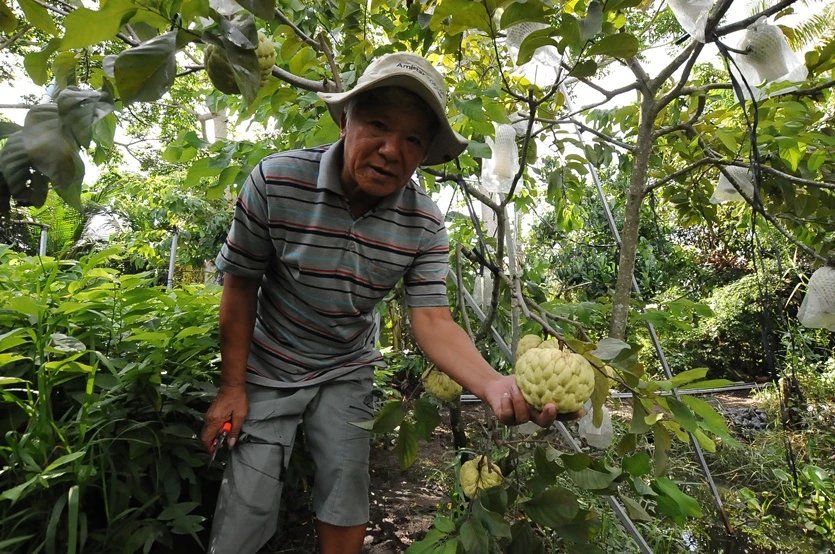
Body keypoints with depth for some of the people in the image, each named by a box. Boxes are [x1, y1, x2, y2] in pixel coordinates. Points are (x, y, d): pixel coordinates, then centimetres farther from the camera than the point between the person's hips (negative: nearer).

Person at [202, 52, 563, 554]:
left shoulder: (425, 223, -18)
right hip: (268, 369, -1)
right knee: (250, 505, 5)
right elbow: (241, 285, -11)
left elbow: (433, 321, -21)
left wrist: (495, 384, -41)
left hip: (347, 373, 2)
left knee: (347, 503, 7)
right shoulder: (276, 182, -23)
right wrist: (232, 386, -6)